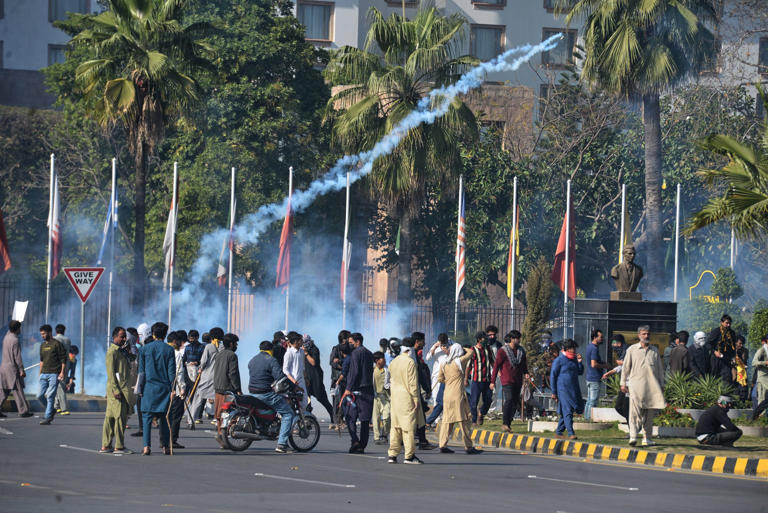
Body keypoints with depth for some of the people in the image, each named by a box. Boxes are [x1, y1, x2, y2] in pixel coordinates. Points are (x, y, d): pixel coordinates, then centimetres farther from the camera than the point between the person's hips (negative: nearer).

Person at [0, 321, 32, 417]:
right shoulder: (15, 340, -16)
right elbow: (17, 357, -18)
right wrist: (22, 370, -16)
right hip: (12, 368, -8)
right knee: (18, 390, -6)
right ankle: (23, 411, -6)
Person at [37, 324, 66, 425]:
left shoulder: (56, 344, -6)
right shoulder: (42, 345, 15)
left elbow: (63, 359, -7)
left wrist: (62, 372, -14)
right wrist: (40, 373, 20)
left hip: (54, 374, -7)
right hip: (44, 374, 7)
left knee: (50, 396, -9)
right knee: (40, 396, 2)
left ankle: (47, 418, -6)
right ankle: (51, 410, 23)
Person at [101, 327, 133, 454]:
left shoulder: (120, 351, 19)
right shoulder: (112, 352, -10)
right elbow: (111, 373, -16)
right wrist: (116, 390, -21)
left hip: (123, 389, 9)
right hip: (117, 389, -9)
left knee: (110, 417, 9)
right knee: (120, 416, -8)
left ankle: (105, 446, 11)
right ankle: (119, 447, -7)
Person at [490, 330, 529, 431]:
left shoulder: (521, 351, 11)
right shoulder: (502, 351, -5)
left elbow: (524, 365, 22)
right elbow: (496, 366, -4)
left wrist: (526, 373, 1)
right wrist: (493, 381, -5)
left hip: (517, 381, 6)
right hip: (507, 380, -6)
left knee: (515, 402, 6)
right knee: (509, 400, -19)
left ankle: (508, 424, 14)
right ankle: (504, 423, -19)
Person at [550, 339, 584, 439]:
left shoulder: (574, 359, 15)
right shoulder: (559, 360, -6)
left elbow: (580, 372, 21)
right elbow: (553, 376, -5)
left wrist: (579, 362, 2)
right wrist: (553, 392, -7)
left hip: (574, 391, 7)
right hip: (563, 390, -7)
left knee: (565, 412, 10)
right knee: (567, 412, -12)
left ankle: (558, 432, 21)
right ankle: (571, 433, -16)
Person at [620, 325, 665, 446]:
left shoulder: (654, 351, 14)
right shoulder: (632, 349, 8)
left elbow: (660, 369, 18)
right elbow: (625, 367, 10)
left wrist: (661, 385, 14)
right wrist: (623, 383, 5)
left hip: (652, 386, 3)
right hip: (636, 384, -3)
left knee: (650, 413, 2)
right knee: (635, 410, -15)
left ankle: (647, 438, 9)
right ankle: (633, 436, -19)